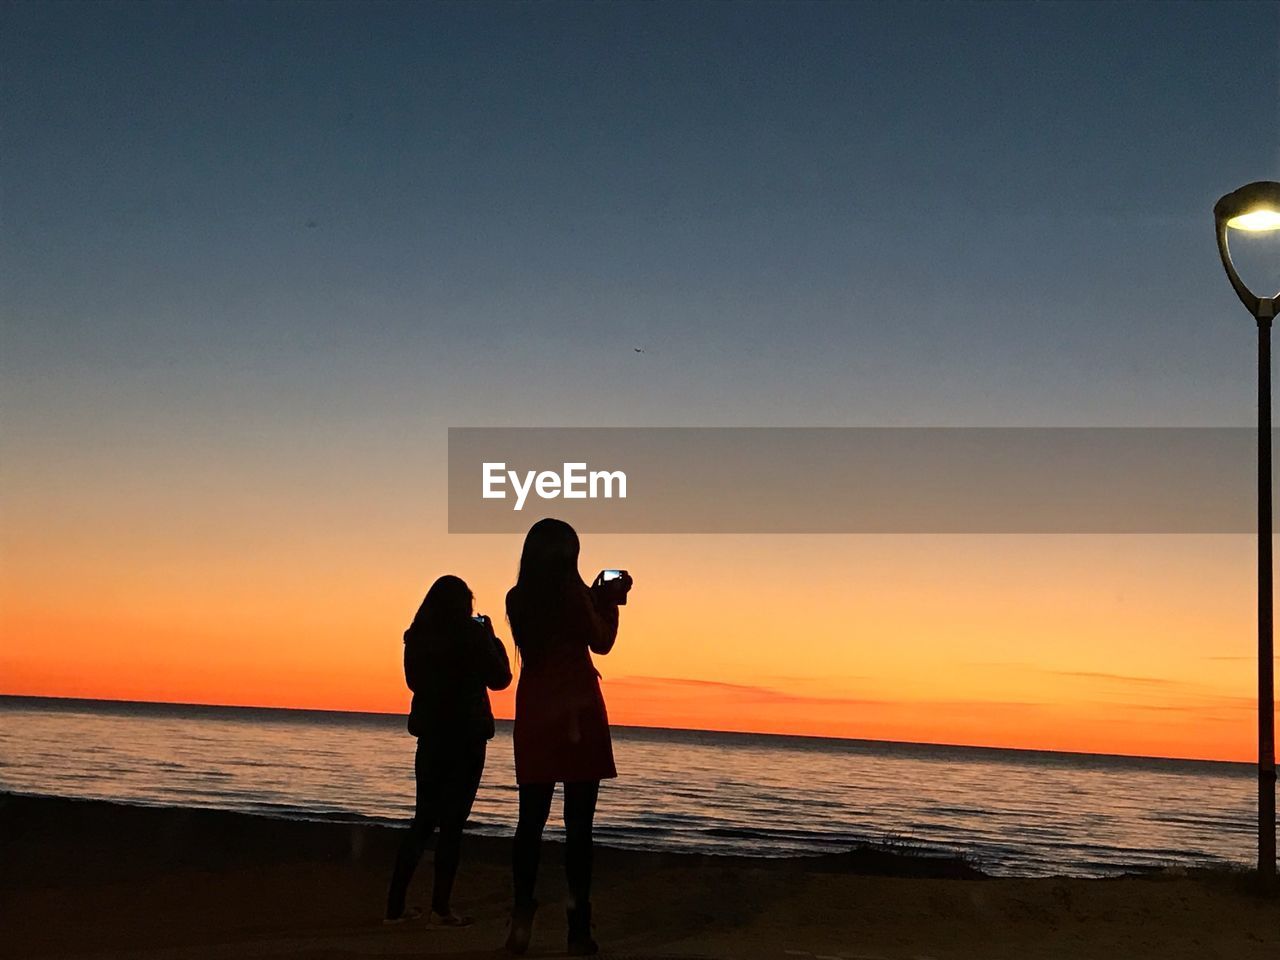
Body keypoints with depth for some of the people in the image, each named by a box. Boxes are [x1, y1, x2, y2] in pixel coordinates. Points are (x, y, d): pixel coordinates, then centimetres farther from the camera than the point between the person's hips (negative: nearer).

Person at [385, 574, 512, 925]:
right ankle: (440, 908, -4)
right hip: (466, 737, -5)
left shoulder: (417, 637, 4)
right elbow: (500, 678, -3)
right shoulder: (471, 634, -10)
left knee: (423, 819, 13)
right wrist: (492, 638, 9)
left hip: (430, 734, 5)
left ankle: (396, 905, 10)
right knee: (452, 821, -1)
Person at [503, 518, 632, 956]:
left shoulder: (518, 598, 6)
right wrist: (611, 603, 13)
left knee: (531, 820, 8)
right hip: (577, 711, -4)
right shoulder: (573, 592, -8)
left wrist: (597, 599, 23)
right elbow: (602, 643, 0)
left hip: (535, 715, 4)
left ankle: (523, 913, -7)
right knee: (578, 823, 0)